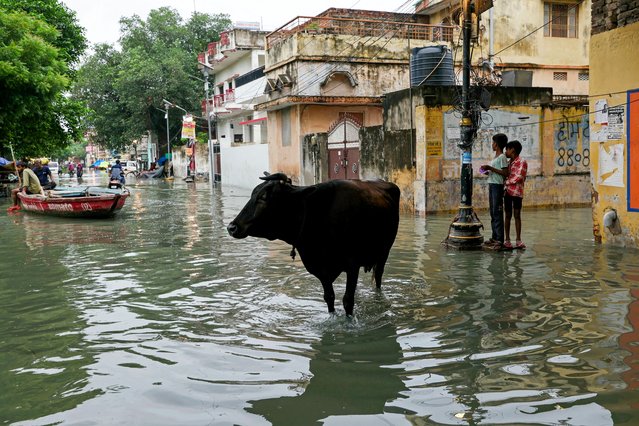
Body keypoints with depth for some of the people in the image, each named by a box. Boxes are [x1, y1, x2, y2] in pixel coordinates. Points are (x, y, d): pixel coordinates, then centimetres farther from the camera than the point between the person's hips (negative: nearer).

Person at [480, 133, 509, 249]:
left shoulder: (502, 157, -10)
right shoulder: (495, 157, 18)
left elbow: (505, 173, -18)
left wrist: (490, 168, -18)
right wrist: (487, 171, 7)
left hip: (498, 186, -10)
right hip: (491, 185, 10)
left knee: (497, 213, -10)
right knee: (493, 213, 11)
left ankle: (500, 239, -10)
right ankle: (494, 237, 17)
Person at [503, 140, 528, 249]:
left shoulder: (522, 162, -4)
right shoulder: (508, 162, 16)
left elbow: (518, 177, -13)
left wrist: (507, 182, -8)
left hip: (517, 192, -5)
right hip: (507, 191, 5)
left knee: (517, 216, -1)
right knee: (508, 215, 5)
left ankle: (518, 240, 2)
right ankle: (507, 240, 8)